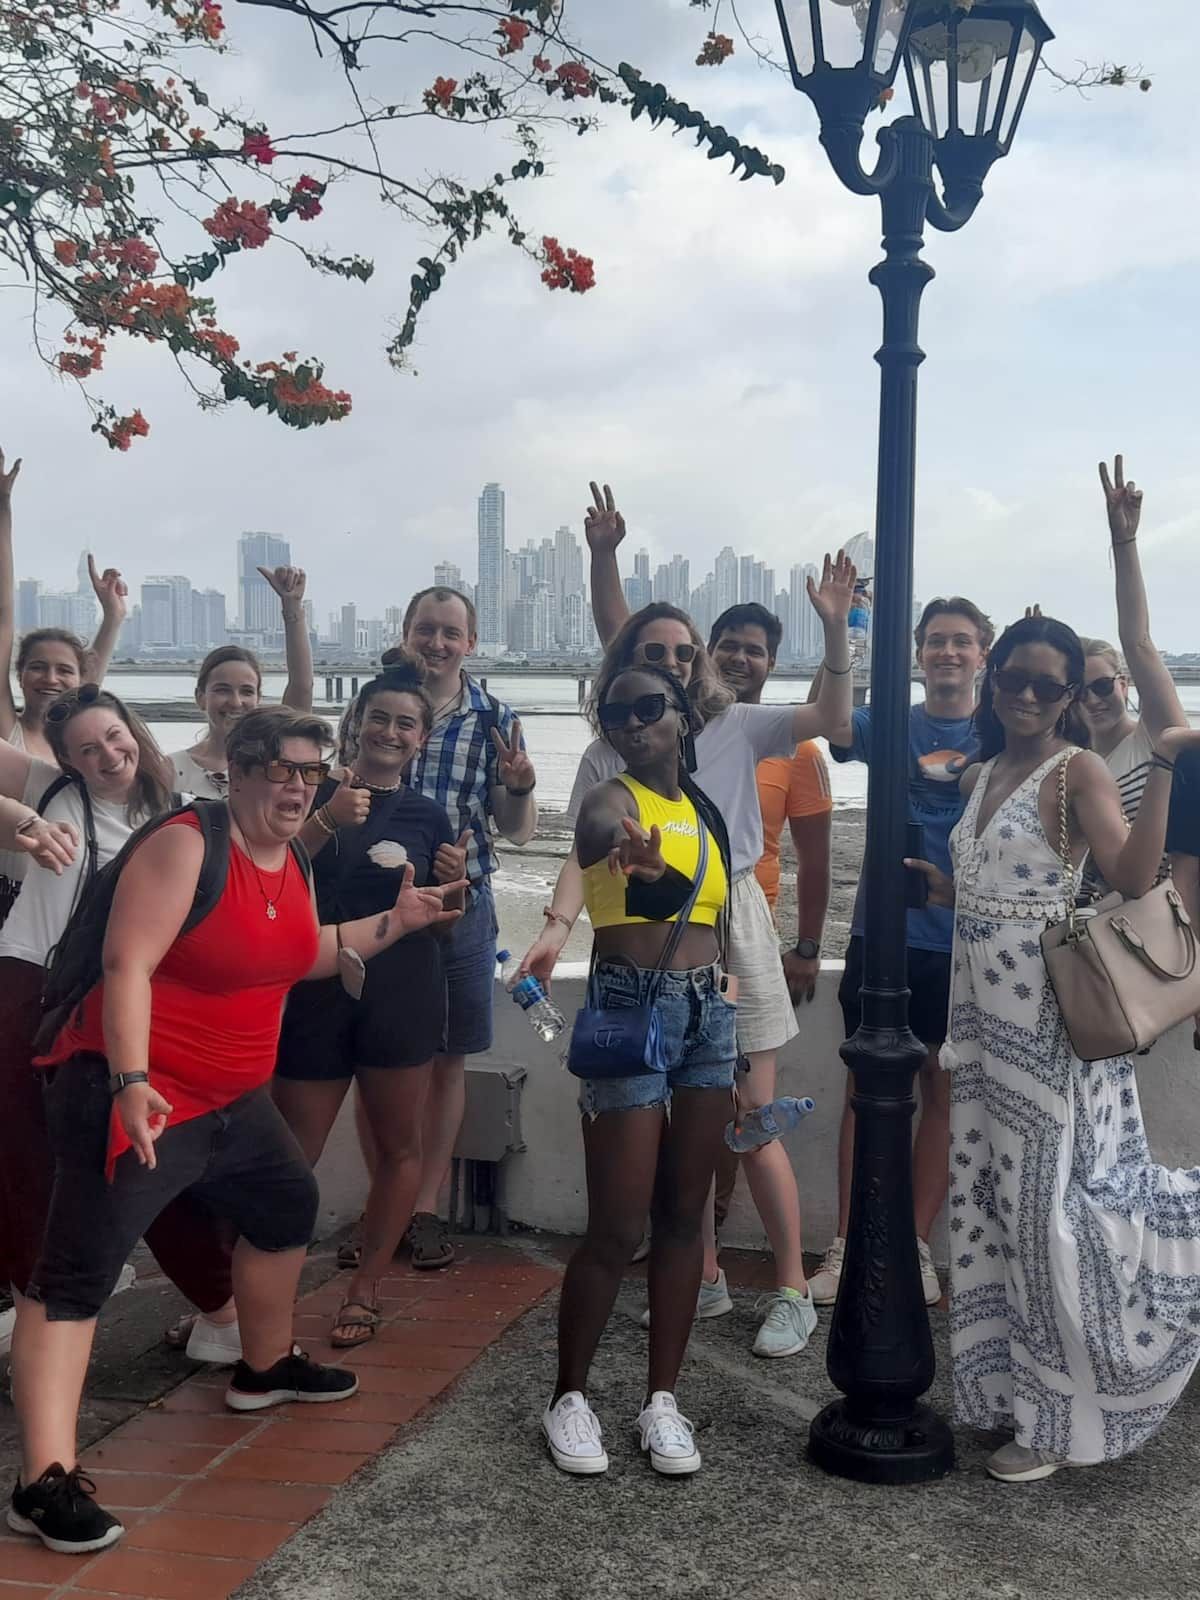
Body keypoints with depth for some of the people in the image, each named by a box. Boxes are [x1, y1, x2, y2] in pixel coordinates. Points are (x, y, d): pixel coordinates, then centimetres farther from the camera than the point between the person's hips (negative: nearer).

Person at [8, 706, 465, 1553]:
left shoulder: (292, 863, 8)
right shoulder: (185, 845, -19)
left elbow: (298, 954, 24)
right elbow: (127, 964, -26)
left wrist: (395, 921, 19)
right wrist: (130, 1083, -34)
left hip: (232, 1098, 10)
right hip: (137, 1096, -10)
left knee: (288, 1205, 25)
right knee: (76, 1277, -11)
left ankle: (265, 1367, 47)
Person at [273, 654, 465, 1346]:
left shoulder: (429, 815, 9)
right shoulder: (316, 794, 3)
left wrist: (454, 881, -7)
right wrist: (326, 820, -23)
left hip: (403, 995, 2)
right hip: (314, 992, -2)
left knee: (399, 1144, 6)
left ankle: (365, 1290, 19)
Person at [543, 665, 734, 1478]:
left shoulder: (703, 809, 13)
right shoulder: (612, 799, -9)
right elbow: (598, 830, -35)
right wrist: (634, 854, -57)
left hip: (709, 1013, 6)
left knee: (684, 1216, 9)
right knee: (617, 1227, -4)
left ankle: (662, 1399, 19)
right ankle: (570, 1397, 14)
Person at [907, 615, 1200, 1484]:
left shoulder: (1079, 771, -8)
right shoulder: (980, 775, 14)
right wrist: (936, 884, 7)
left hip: (1050, 1021, -8)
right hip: (984, 1013, 8)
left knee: (1052, 1204, -1)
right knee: (991, 1201, 13)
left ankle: (1061, 1419, 14)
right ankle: (1012, 1389, 28)